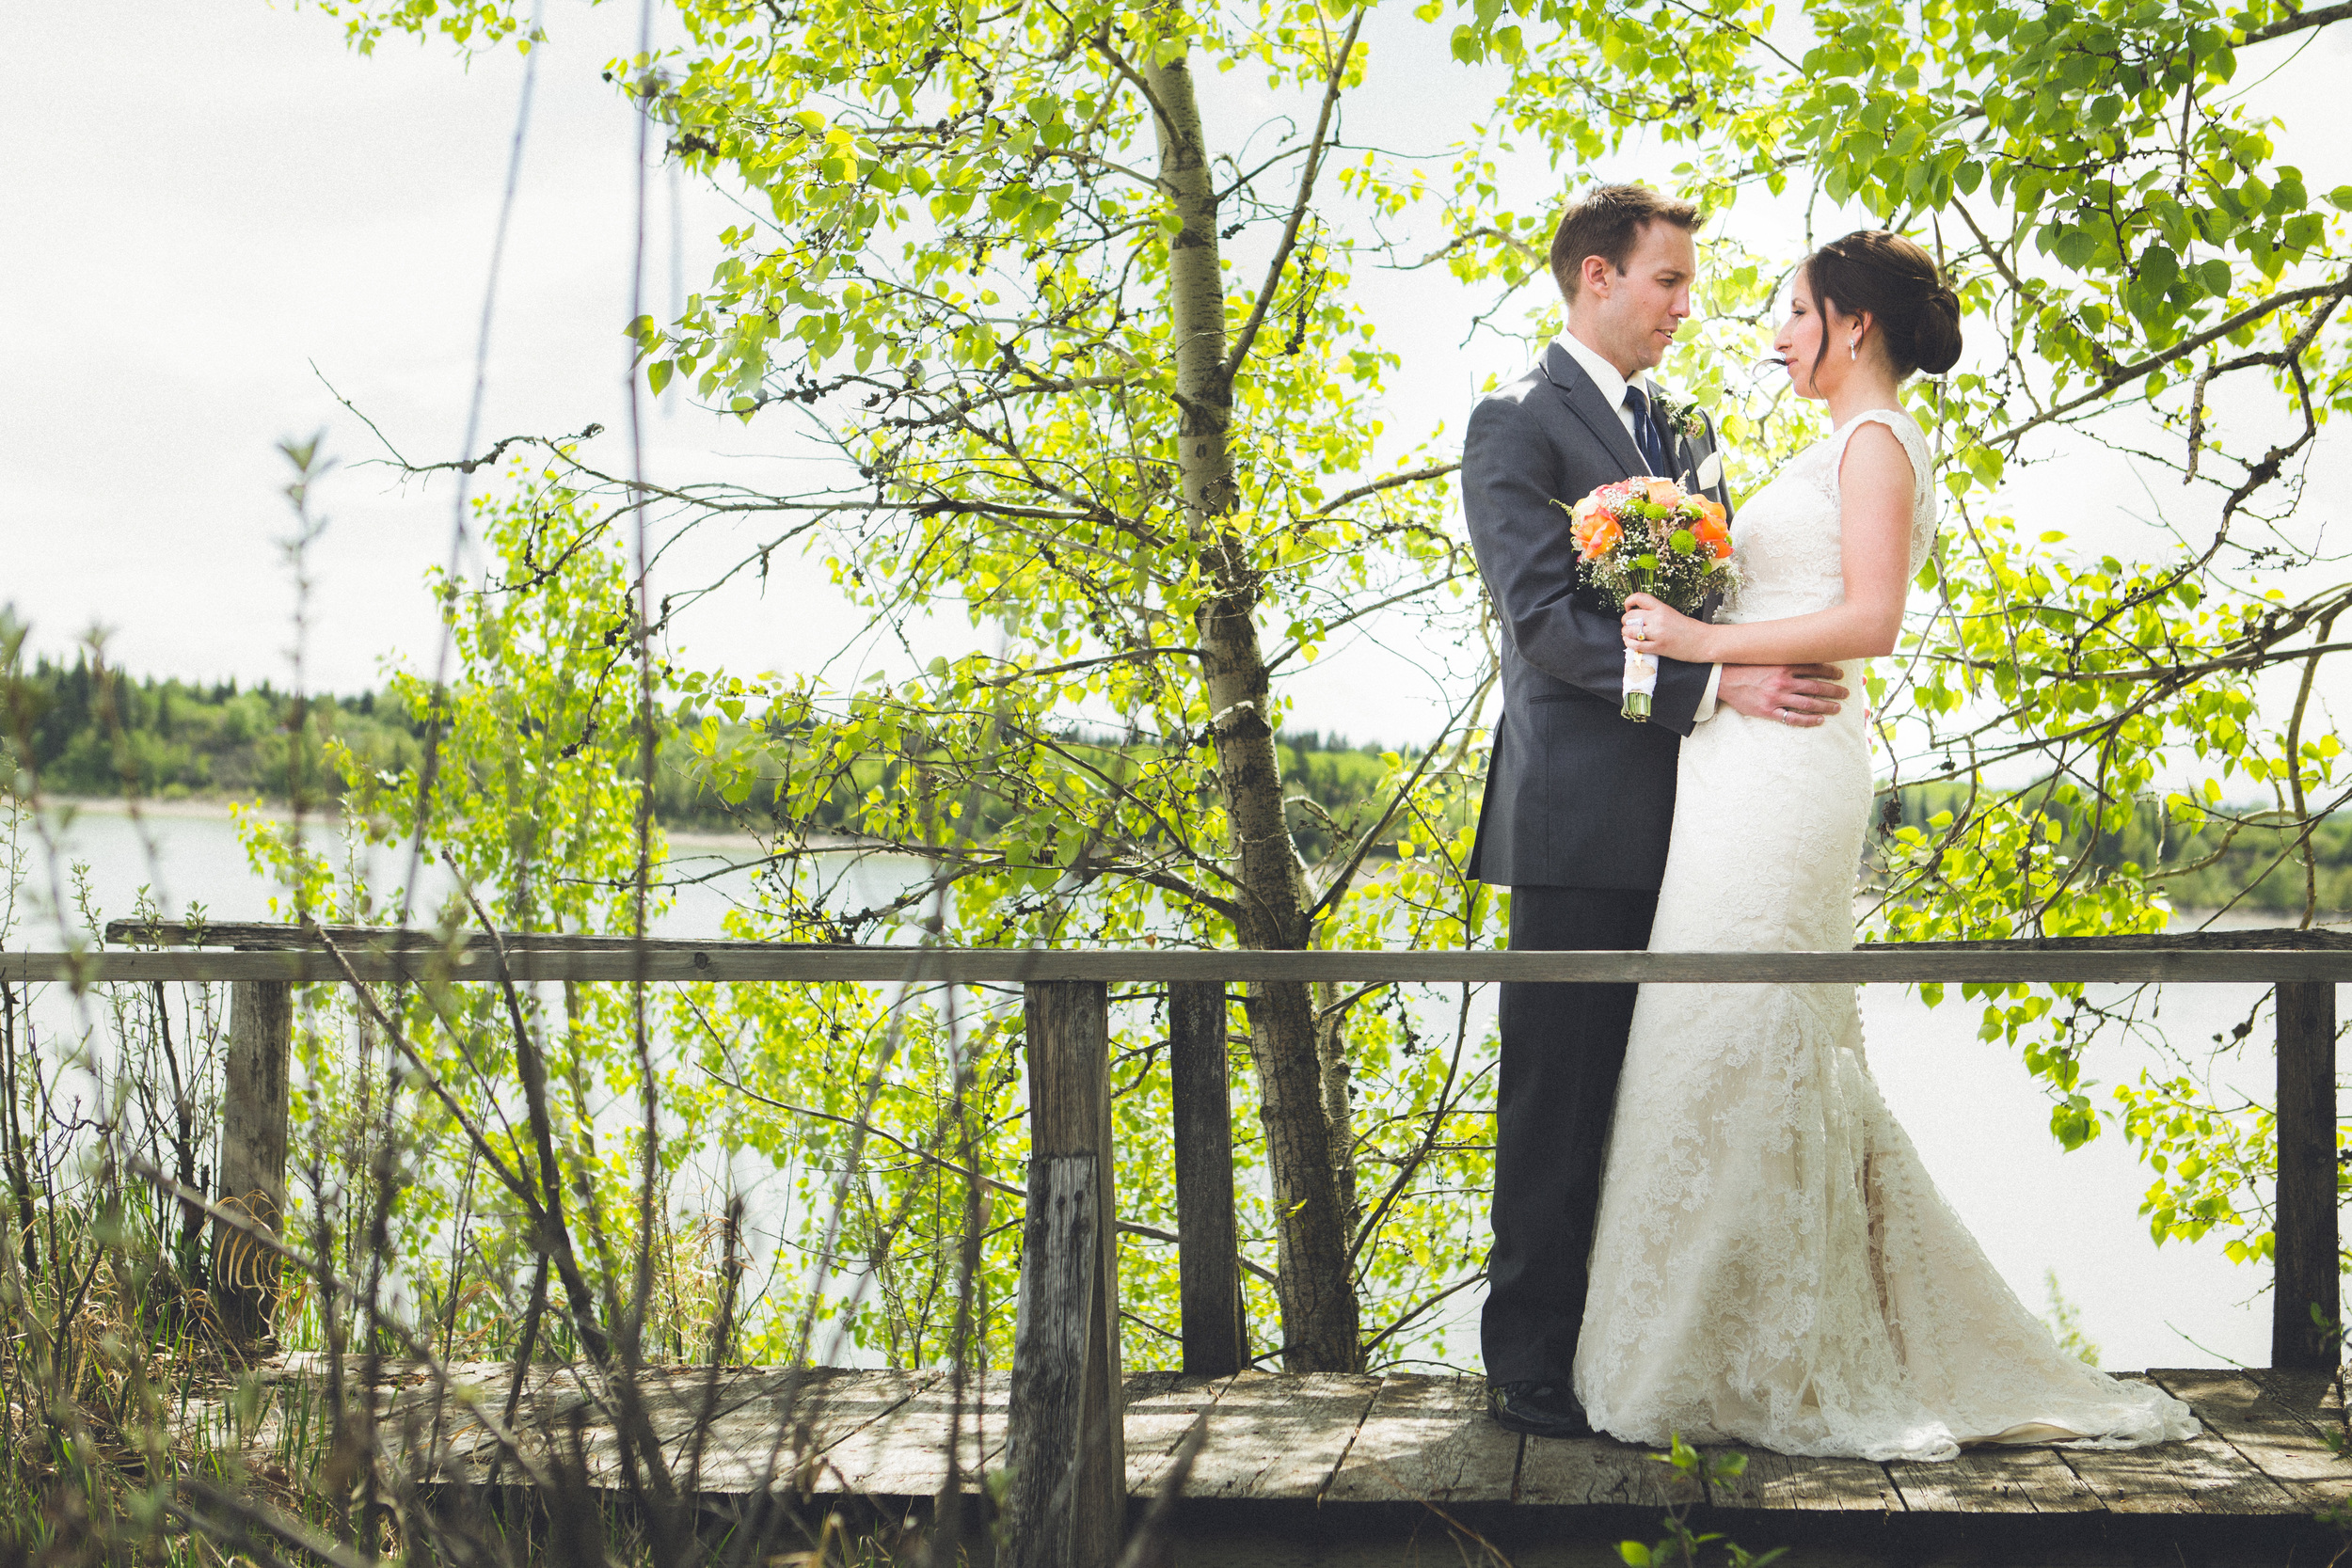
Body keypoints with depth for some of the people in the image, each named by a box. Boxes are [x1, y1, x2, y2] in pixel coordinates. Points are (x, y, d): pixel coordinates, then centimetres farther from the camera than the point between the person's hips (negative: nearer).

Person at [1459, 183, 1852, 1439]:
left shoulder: (1683, 433, 19)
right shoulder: (1518, 426, -5)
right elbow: (1546, 620, -15)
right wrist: (1718, 685, -22)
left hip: (1679, 818, 7)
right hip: (1578, 822, -7)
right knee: (1558, 1107, -2)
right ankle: (1532, 1369, 6)